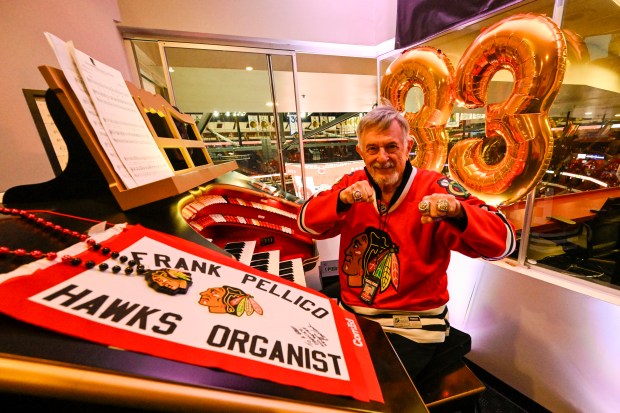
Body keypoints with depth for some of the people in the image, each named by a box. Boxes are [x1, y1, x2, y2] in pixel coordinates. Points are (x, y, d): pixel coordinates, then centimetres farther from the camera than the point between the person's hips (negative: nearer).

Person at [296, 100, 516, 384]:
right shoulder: (353, 184, -2)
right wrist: (342, 199, -27)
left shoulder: (434, 188, -11)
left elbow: (502, 242, -15)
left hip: (411, 326, -2)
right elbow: (307, 223, -8)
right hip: (351, 312, 3)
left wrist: (456, 210, -36)